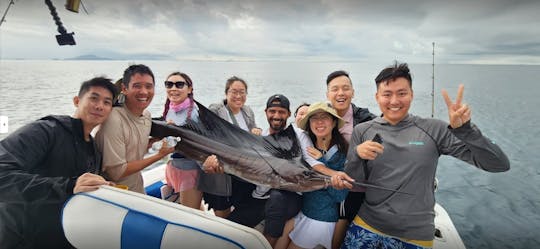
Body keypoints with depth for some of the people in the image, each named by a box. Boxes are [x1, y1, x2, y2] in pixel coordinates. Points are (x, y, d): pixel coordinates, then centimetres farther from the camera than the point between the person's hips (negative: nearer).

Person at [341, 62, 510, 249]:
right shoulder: (362, 131, -4)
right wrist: (356, 155, -21)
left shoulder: (433, 130, -7)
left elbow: (499, 165, -9)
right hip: (366, 227, 1)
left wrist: (464, 129, -24)